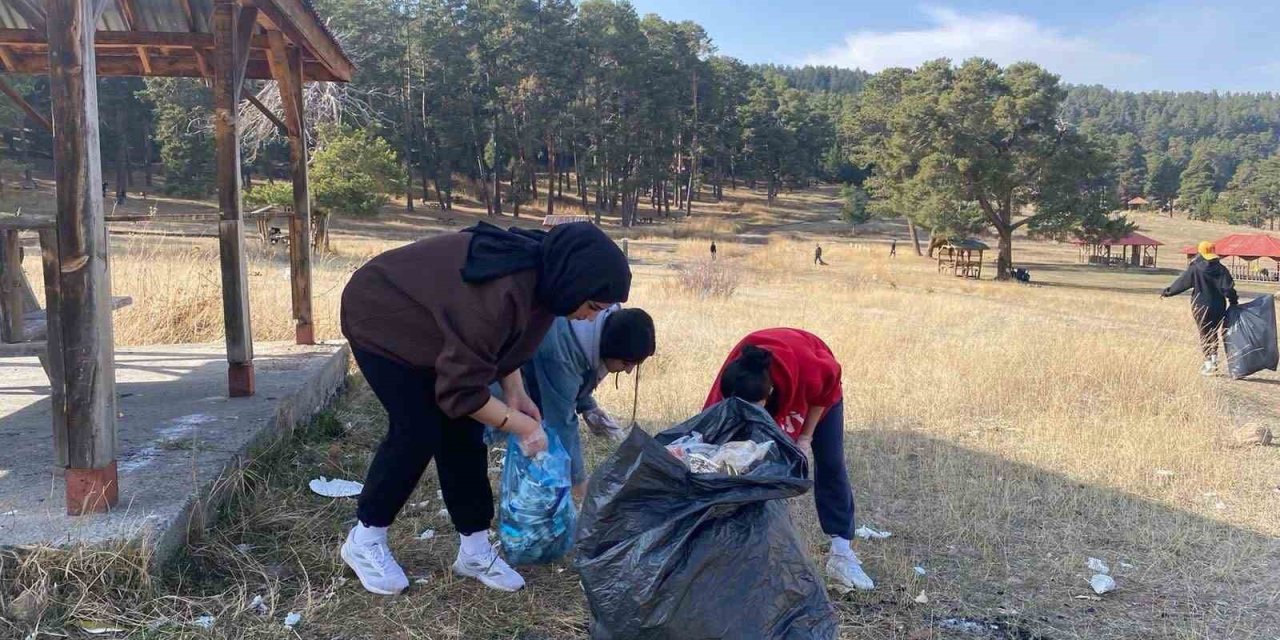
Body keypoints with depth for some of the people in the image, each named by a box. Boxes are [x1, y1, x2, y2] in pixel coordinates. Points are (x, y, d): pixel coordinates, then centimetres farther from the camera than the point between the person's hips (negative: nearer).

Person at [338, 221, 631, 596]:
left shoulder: (540, 275, -13)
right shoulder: (501, 296, -40)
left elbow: (502, 339, 5)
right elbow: (459, 390, -32)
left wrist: (515, 393, -8)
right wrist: (523, 426, -23)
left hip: (428, 328, 8)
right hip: (381, 320, -8)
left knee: (463, 432, 1)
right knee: (418, 432, -14)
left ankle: (474, 550, 10)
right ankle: (364, 541, 6)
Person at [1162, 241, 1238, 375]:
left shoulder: (1195, 269, -9)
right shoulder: (1221, 269, -2)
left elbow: (1181, 283, -2)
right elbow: (1228, 288, -6)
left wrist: (1167, 292, 11)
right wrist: (1233, 302, 7)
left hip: (1201, 307, -3)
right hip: (1218, 308, 3)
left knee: (1205, 335, 5)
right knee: (1213, 334, 18)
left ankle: (1208, 364, 3)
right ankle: (1214, 361, 16)